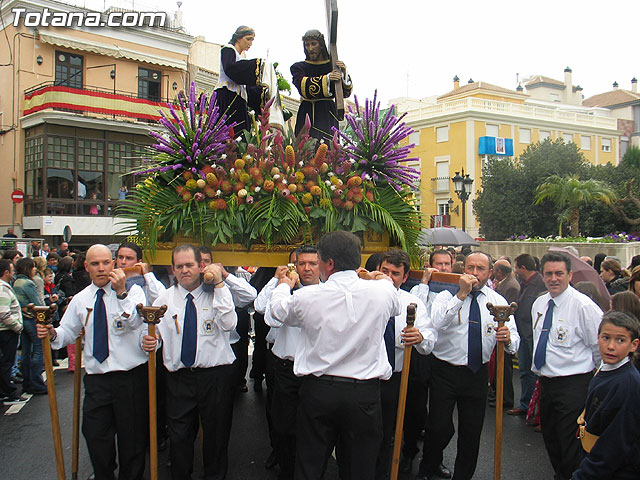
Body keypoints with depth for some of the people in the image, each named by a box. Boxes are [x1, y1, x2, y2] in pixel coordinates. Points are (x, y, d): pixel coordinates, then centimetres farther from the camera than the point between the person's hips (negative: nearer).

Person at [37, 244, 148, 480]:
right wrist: (52, 334, -6)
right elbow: (68, 333, 15)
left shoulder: (133, 291, -5)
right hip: (96, 379, 3)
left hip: (131, 378, -3)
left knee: (132, 438, 9)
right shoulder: (80, 300, 8)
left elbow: (134, 322, -21)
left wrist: (121, 293, -30)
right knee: (95, 437, 10)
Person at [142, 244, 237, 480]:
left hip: (215, 375, -1)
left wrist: (219, 285, -19)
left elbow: (229, 324, -18)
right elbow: (155, 334, 9)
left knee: (216, 435, 12)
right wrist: (149, 342, -15)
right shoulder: (164, 299, 7)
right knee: (179, 436, 9)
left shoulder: (216, 295, 0)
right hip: (179, 378, 2)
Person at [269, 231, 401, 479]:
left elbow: (278, 310, 10)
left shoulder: (308, 296, -11)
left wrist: (283, 286, 32)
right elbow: (396, 307, 17)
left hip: (318, 392, -1)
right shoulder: (380, 291, -7)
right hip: (364, 394, 1)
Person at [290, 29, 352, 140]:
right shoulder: (298, 67, 13)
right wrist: (326, 78, -18)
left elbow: (345, 93, 5)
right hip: (307, 115, 0)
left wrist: (344, 74, -13)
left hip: (327, 114, 0)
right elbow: (303, 86, -9)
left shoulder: (333, 66, 13)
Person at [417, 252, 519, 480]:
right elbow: (437, 323, -24)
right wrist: (461, 295, -25)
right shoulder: (447, 295, -3)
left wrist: (507, 339, -27)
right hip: (445, 372, -3)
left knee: (472, 432, 9)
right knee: (440, 429, -3)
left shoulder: (497, 301, 5)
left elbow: (514, 341, -4)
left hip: (478, 374, 3)